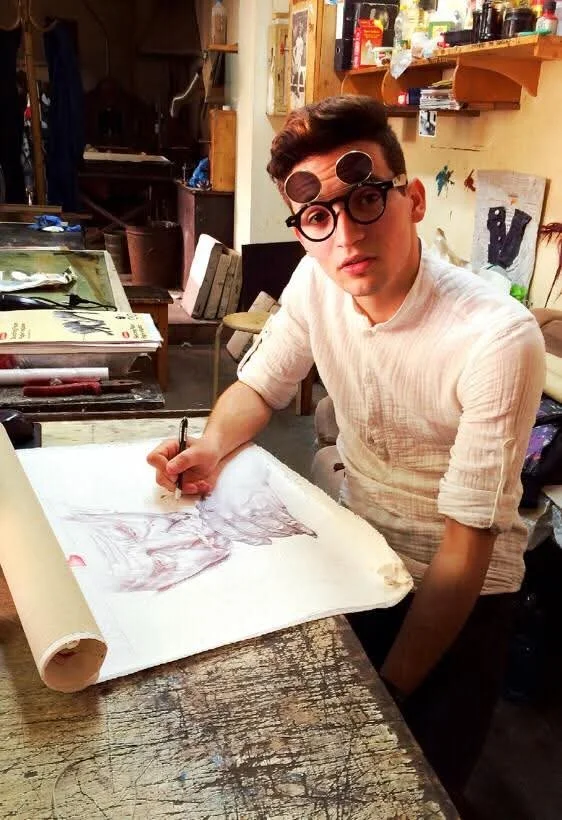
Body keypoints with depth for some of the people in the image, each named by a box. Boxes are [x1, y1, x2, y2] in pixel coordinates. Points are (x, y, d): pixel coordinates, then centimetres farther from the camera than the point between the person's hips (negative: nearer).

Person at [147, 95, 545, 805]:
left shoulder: (498, 341, -31)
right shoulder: (316, 282, -14)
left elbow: (465, 549, -24)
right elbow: (259, 388, 4)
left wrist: (389, 694, -17)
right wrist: (210, 449, -19)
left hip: (461, 592, -4)